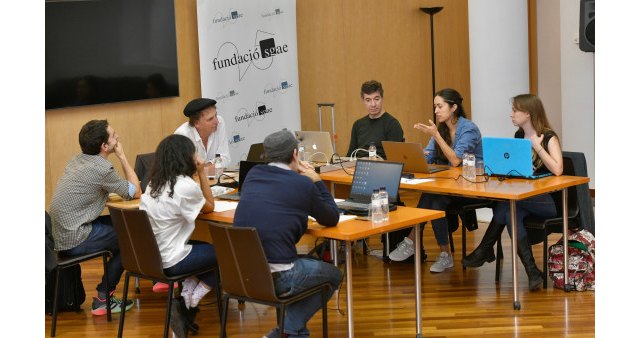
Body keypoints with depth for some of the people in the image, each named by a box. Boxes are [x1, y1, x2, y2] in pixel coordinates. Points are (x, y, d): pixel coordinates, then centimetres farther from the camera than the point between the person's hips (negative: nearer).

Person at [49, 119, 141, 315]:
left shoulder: (78, 160, 9)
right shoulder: (101, 168, -17)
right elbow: (135, 192, -4)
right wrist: (122, 157, 1)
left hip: (58, 235, 8)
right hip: (73, 240, -8)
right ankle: (103, 298, 9)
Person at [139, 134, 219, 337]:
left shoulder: (154, 183, 7)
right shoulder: (185, 185, -19)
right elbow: (210, 207, -1)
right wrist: (202, 172, -1)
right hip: (170, 261, -8)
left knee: (207, 247, 27)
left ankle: (187, 295, 12)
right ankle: (193, 300, 9)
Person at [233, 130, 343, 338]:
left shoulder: (252, 175, 8)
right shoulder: (303, 184, -6)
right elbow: (332, 219, 9)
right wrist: (317, 181, 17)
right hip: (275, 277, -6)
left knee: (304, 263, 33)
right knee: (334, 275, 20)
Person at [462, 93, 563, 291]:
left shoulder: (549, 137, -8)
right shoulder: (518, 136, 13)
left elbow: (557, 170, -23)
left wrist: (537, 146, -20)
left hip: (549, 201, -6)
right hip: (524, 198, 6)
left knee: (506, 203, -29)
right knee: (511, 213, -29)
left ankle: (485, 250, -14)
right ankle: (532, 272, -32)